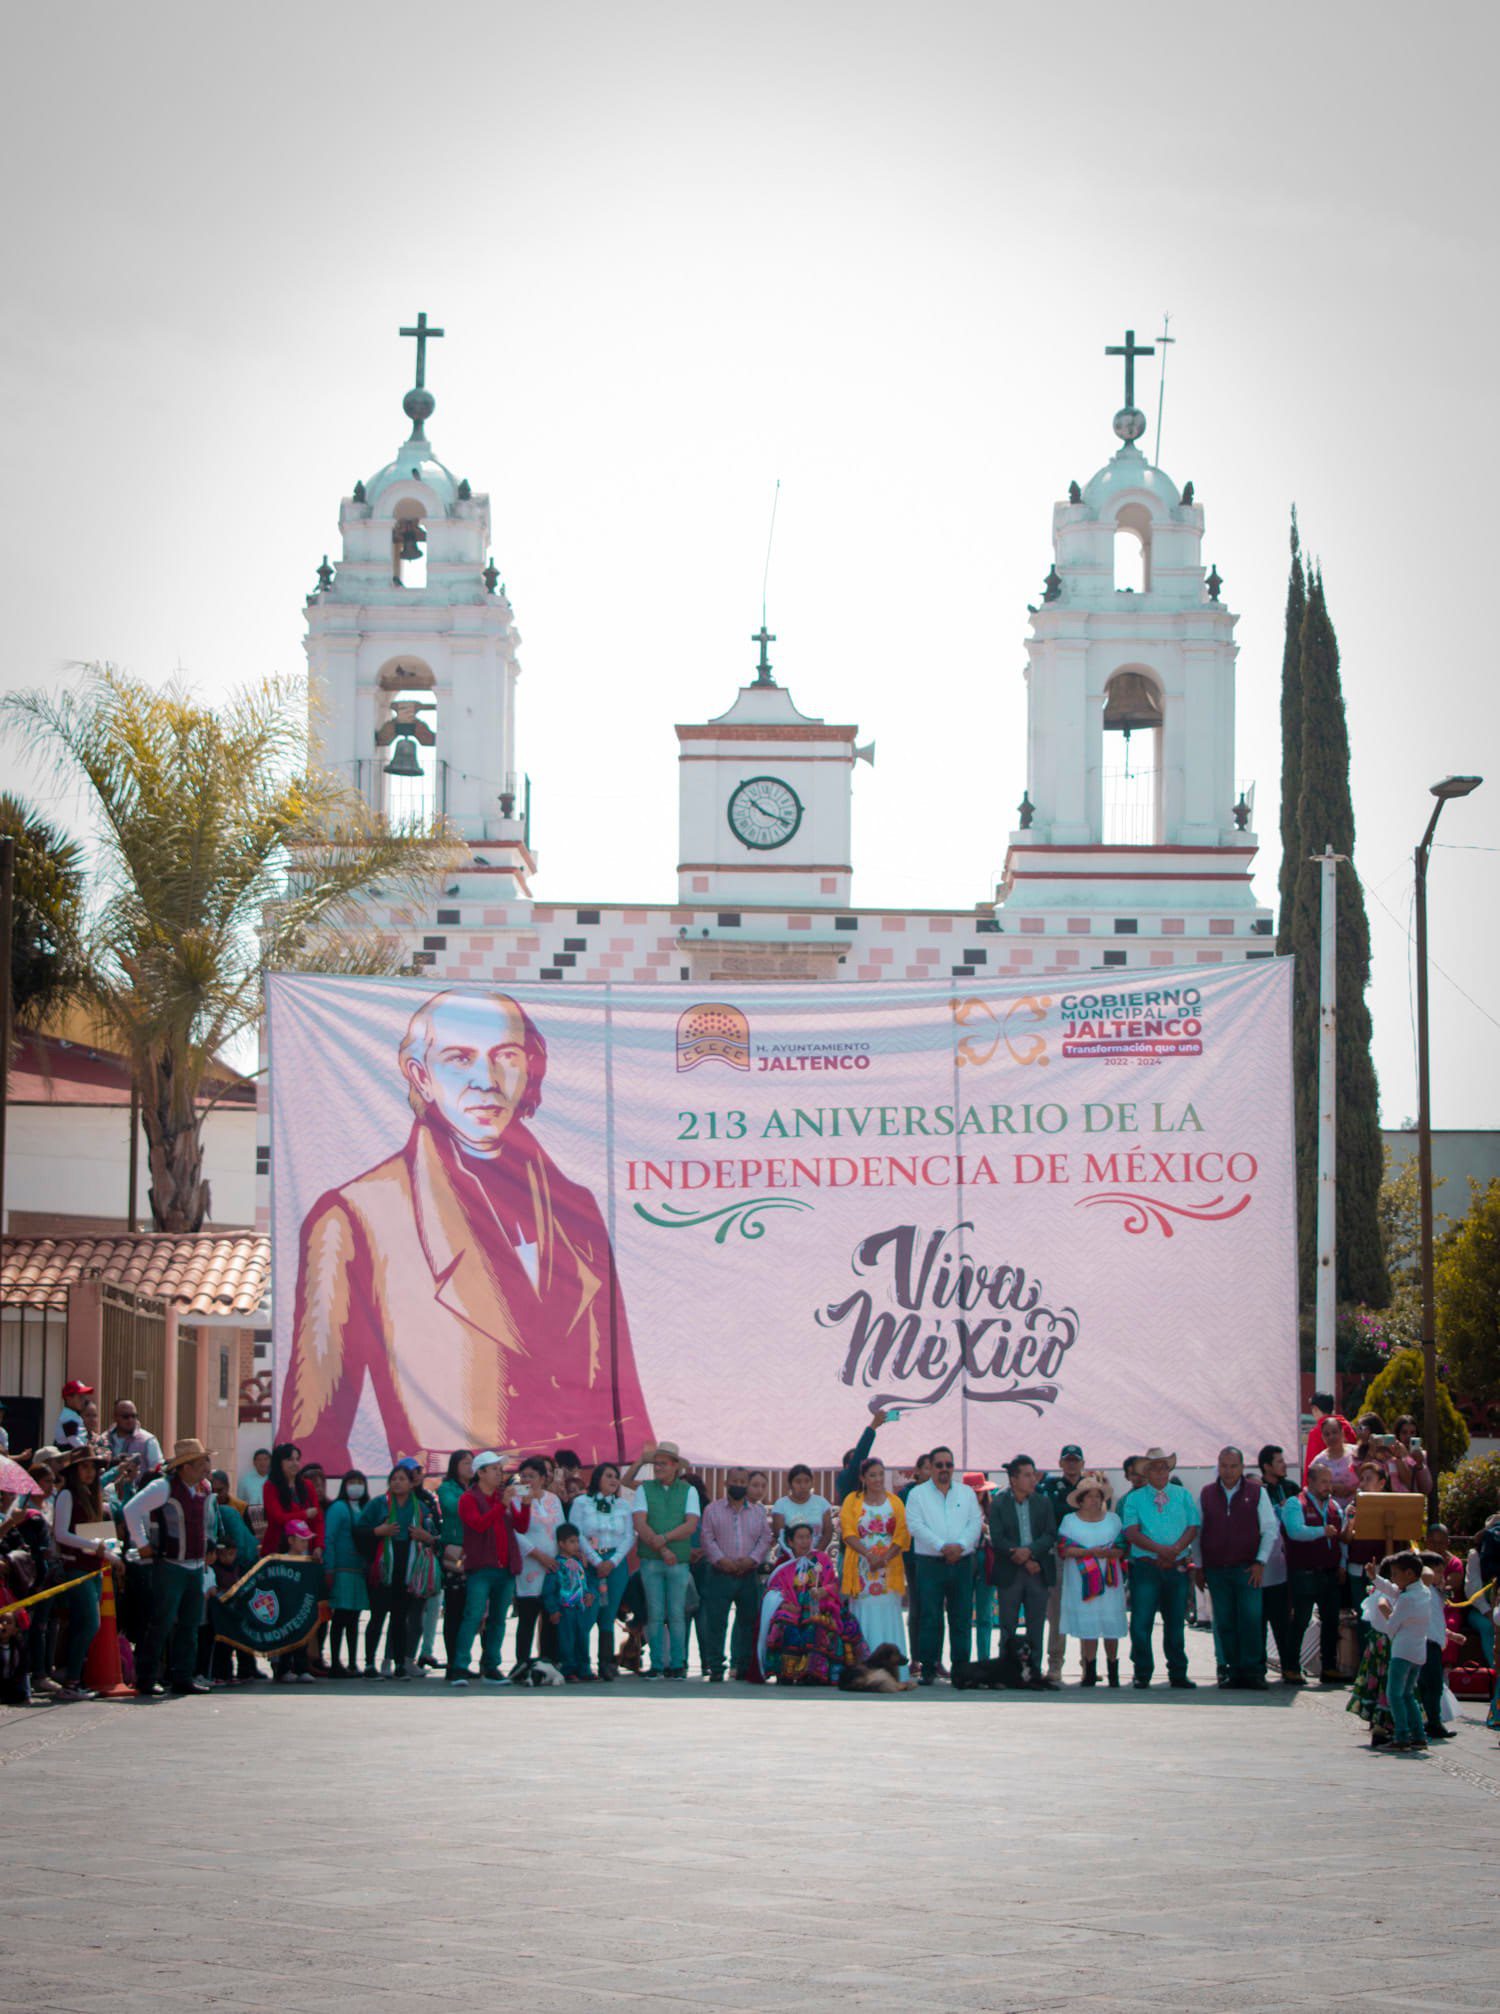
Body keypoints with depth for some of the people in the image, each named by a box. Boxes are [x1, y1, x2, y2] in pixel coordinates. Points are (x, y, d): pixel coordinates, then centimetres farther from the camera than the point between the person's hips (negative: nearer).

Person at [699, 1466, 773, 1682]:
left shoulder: (758, 1512, 13)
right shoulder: (713, 1510, 6)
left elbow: (765, 1539, 8)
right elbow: (707, 1538, -1)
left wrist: (751, 1560, -9)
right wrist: (721, 1561, -14)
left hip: (749, 1574, 2)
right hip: (720, 1574, -2)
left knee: (749, 1622, 5)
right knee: (715, 1622, -6)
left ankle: (745, 1667, 12)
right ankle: (715, 1668, -3)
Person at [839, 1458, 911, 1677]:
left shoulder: (895, 1502, 10)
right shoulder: (852, 1500, 8)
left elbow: (902, 1534, 2)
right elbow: (848, 1532, -2)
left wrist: (885, 1558, -13)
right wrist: (869, 1555, -15)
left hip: (889, 1567, 1)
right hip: (861, 1567, -1)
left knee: (888, 1615, -4)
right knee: (864, 1615, -4)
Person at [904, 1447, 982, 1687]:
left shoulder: (967, 1493, 14)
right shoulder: (918, 1494, 5)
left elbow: (975, 1523, 6)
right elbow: (915, 1525, -6)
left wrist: (961, 1545, -12)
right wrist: (942, 1546, -16)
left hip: (962, 1562, 2)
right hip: (929, 1563, -2)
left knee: (961, 1618, 2)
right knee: (930, 1618, -5)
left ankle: (961, 1668, 6)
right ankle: (928, 1669, -2)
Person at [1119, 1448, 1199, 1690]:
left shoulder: (1184, 1496, 12)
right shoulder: (1134, 1499, 6)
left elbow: (1192, 1528, 3)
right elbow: (1131, 1532, -4)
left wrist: (1176, 1549, -15)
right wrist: (1159, 1549, -17)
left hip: (1177, 1568, 2)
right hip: (1146, 1568, -2)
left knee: (1175, 1623, 6)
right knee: (1141, 1623, -5)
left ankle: (1178, 1674, 12)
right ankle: (1142, 1673, 3)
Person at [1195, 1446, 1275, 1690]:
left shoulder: (1256, 1493, 5)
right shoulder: (1206, 1494, 10)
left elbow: (1270, 1530, 6)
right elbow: (1197, 1532, 14)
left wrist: (1260, 1563, -2)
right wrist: (1199, 1567, 10)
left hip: (1247, 1569, -2)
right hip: (1216, 1569, 2)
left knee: (1251, 1619, -10)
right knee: (1224, 1622, 2)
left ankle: (1252, 1670, -5)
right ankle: (1230, 1669, 7)